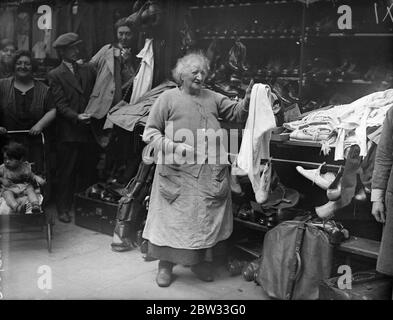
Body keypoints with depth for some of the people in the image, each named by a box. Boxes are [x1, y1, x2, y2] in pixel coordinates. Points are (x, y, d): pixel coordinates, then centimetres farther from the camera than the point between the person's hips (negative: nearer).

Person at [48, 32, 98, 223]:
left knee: (89, 170, 10)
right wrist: (76, 117, -22)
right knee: (66, 172, 4)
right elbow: (60, 104, -9)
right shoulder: (55, 75, -1)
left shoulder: (88, 69, 12)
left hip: (90, 129, 4)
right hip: (68, 132, -4)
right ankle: (63, 209, 15)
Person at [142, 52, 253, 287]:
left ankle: (201, 261, 30)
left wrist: (248, 100, -8)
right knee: (174, 217, 4)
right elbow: (150, 133, 0)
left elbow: (237, 113, 13)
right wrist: (173, 147, -14)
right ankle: (165, 264, 20)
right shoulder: (169, 98, 1)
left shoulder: (213, 98, 13)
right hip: (179, 172, -4)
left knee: (207, 217, 12)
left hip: (211, 172, 4)